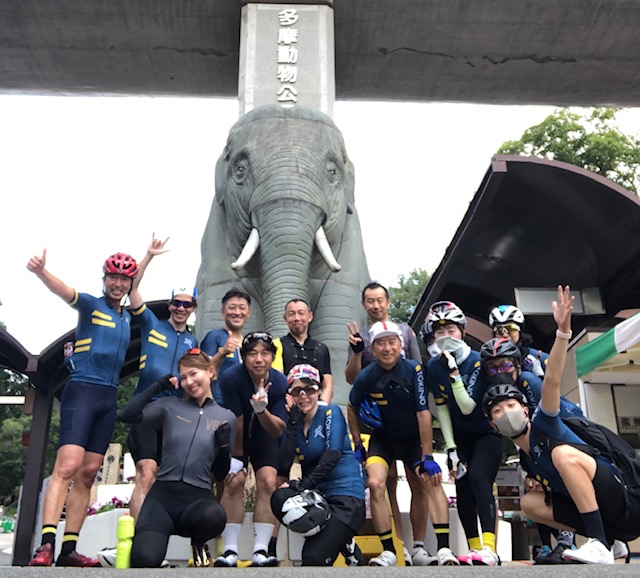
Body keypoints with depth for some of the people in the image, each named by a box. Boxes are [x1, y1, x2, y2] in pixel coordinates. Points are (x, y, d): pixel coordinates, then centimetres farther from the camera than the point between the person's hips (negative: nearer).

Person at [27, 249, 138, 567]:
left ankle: (69, 549, 8)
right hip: (82, 390, -6)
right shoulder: (91, 304, -1)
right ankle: (46, 545, -20)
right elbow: (65, 291, -21)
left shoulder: (127, 317, 16)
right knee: (68, 466, -19)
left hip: (109, 398, 6)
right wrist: (41, 272, -41)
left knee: (88, 474, 4)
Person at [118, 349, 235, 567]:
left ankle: (198, 542, 3)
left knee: (214, 516, -37)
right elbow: (127, 416, -5)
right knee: (144, 560, -27)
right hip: (162, 494, 0)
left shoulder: (226, 417, 7)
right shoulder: (170, 405, 8)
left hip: (198, 498, 0)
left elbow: (221, 472, 10)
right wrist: (158, 386, -3)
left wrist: (224, 446, -9)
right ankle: (145, 541, 14)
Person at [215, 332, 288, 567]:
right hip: (236, 437, -1)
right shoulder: (231, 377, -30)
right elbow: (236, 420, -22)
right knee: (234, 481, -17)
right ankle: (230, 551, -9)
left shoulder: (281, 383, -25)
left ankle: (260, 552, -10)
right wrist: (236, 457, -14)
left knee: (268, 482, -15)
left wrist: (261, 409, -43)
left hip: (264, 438, 1)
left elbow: (277, 430, -24)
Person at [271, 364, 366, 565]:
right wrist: (293, 423, -6)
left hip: (346, 496, -6)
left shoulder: (331, 412, 0)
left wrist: (307, 484, -23)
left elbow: (334, 452, -16)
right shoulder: (295, 423, 12)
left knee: (313, 558, -23)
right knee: (279, 498, -26)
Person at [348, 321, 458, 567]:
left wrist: (427, 457, -21)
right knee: (375, 483, -18)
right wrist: (357, 445, 2)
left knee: (431, 481, -16)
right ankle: (388, 551, -7)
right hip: (383, 438, 1)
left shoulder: (414, 370, -23)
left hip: (414, 437, 0)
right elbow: (352, 409, 2)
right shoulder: (366, 377, -17)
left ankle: (444, 548, -7)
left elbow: (423, 413, -22)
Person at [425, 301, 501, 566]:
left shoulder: (478, 362, -22)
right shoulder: (433, 366, -9)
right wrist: (451, 448, -9)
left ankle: (489, 549, -26)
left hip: (487, 432, -4)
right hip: (460, 434, 5)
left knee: (478, 478, -23)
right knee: (462, 486, -1)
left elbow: (468, 407, -26)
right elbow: (442, 409, -5)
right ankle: (474, 548, 11)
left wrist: (454, 372, -34)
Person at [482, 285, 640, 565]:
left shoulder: (542, 425, -8)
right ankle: (607, 541, 7)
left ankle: (600, 546, -25)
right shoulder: (525, 458, 14)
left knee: (563, 453, -27)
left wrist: (563, 331, -36)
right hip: (603, 516, 9)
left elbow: (551, 381, -23)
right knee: (529, 502, 6)